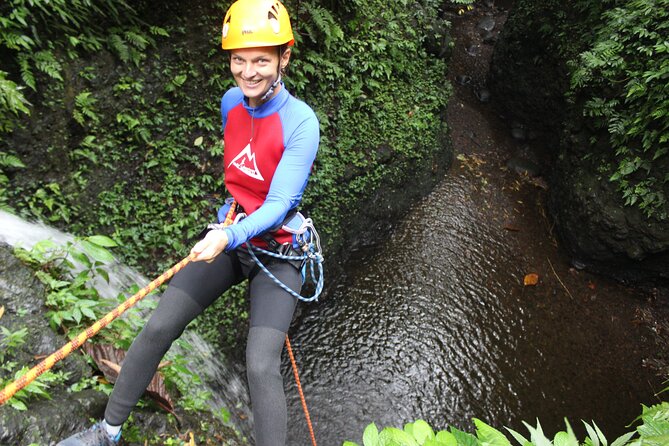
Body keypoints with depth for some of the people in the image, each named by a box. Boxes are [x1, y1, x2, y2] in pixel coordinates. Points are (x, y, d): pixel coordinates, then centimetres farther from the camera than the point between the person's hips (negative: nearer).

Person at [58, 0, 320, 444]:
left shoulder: (301, 123, -19)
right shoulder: (231, 101, 0)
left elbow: (279, 204, -24)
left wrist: (231, 236, -41)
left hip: (276, 250, -5)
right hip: (227, 237, 5)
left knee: (261, 368, -17)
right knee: (158, 328, 1)